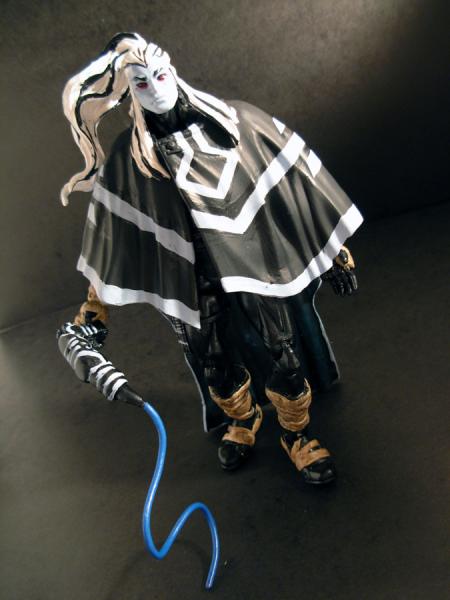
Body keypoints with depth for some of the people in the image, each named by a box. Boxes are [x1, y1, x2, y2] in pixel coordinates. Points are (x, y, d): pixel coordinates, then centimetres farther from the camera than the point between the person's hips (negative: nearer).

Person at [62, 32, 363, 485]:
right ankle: (242, 421, 49)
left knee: (282, 358, 9)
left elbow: (299, 186, -1)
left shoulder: (240, 122, -7)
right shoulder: (125, 162, -5)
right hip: (195, 290, 1)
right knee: (218, 366, 17)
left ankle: (297, 434, 36)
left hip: (260, 273, -1)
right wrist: (92, 312, 7)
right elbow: (111, 245, 3)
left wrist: (335, 249, 2)